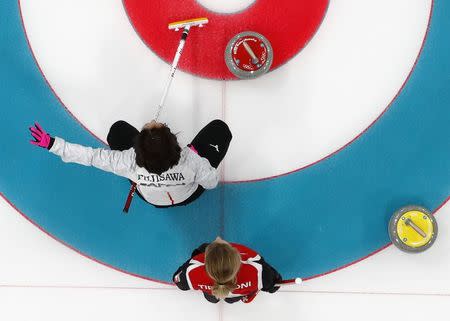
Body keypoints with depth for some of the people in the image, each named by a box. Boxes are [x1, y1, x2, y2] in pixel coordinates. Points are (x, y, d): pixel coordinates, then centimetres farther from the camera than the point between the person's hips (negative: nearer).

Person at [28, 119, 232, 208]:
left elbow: (92, 156, -29)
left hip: (150, 199, 1)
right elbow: (212, 182, -22)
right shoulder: (190, 160, -42)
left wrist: (52, 143, -22)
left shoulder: (130, 162, -39)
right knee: (219, 127, 0)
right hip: (189, 196, -1)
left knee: (119, 129, 5)